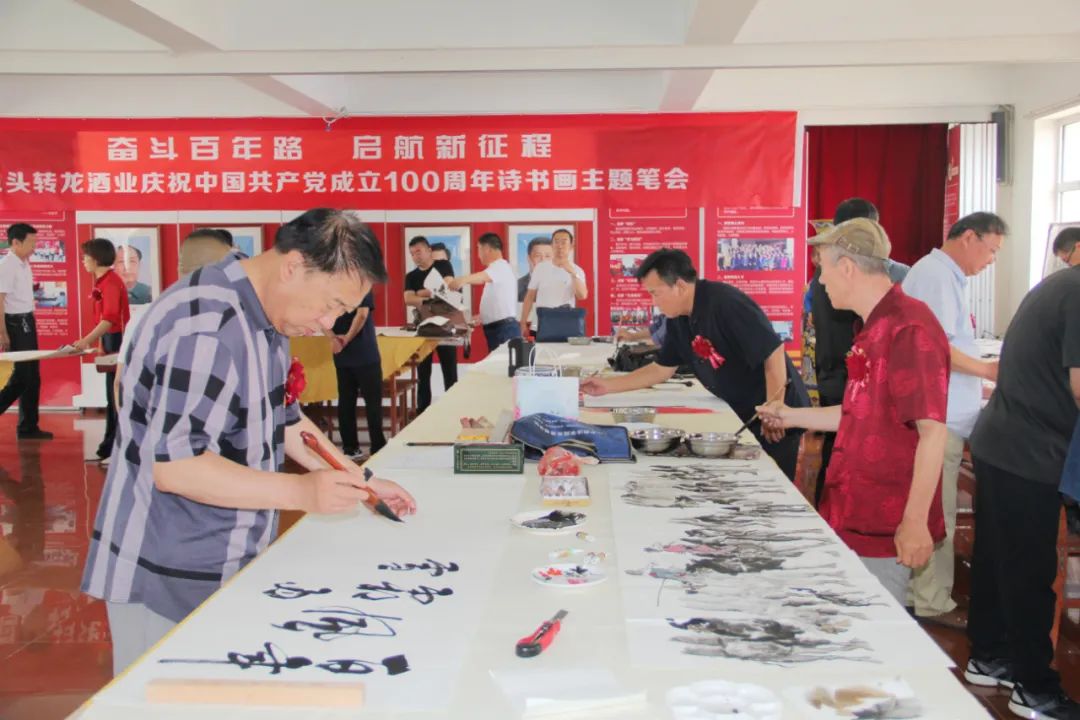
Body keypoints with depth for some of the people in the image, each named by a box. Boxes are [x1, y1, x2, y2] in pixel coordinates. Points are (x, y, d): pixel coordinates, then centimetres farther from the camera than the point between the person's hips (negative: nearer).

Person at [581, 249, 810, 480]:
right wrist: (608, 385, 5)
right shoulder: (678, 320, 1)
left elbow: (773, 352, -25)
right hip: (739, 415, 8)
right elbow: (661, 369, 11)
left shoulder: (726, 302, -24)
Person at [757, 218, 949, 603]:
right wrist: (793, 416, 24)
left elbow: (932, 430, -21)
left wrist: (915, 522, -22)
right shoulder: (875, 328, 11)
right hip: (853, 515, 9)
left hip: (884, 526, -9)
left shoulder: (909, 327, -18)